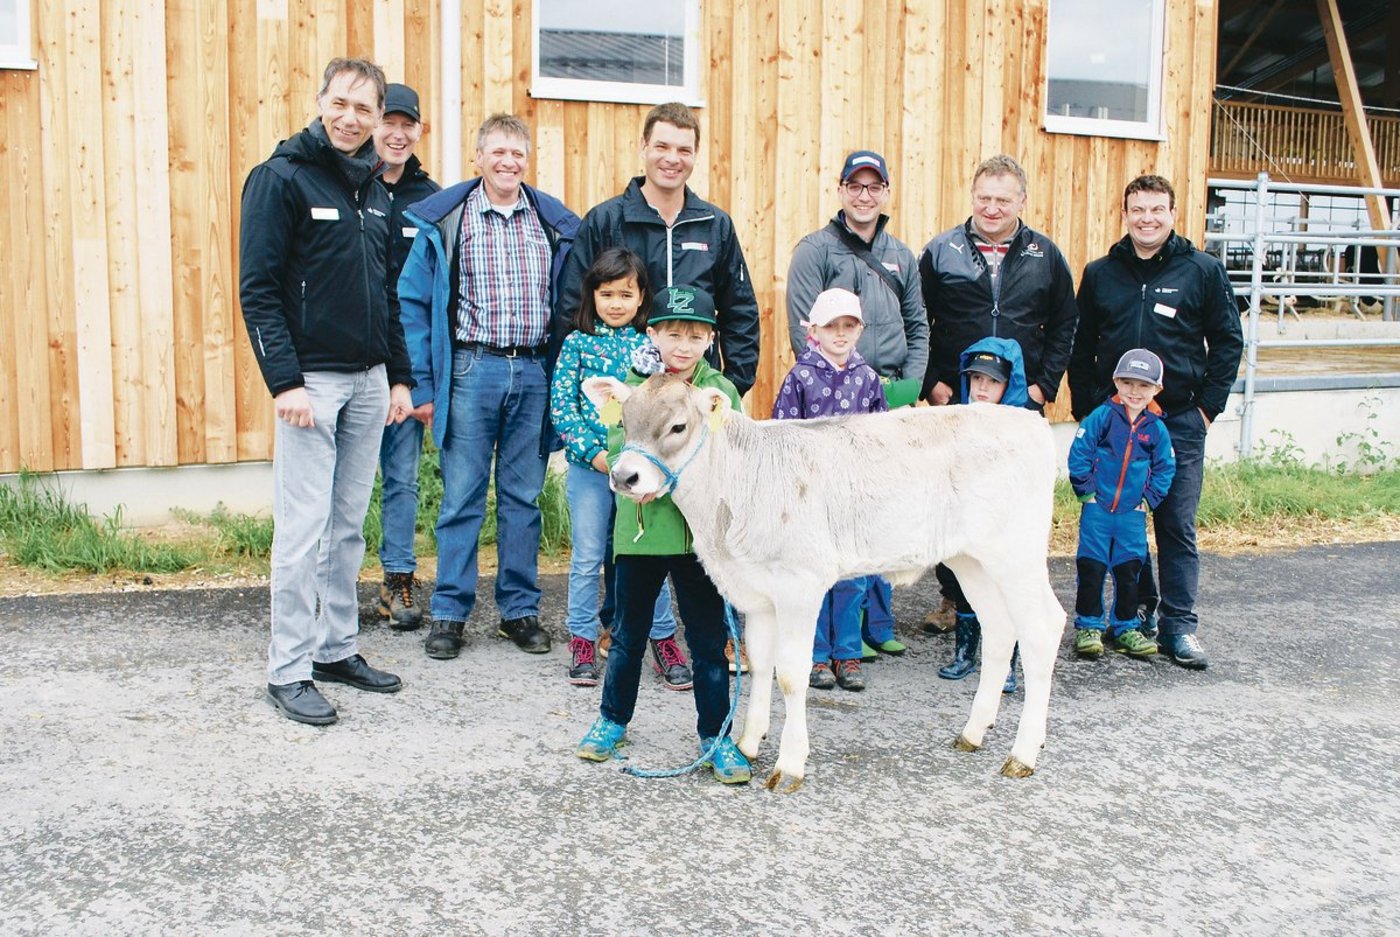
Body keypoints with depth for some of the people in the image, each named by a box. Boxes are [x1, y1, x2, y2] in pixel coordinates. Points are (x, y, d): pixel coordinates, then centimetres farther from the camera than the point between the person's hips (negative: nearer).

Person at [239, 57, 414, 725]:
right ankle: (289, 670, 5)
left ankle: (337, 649, 23)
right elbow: (258, 288, -12)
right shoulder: (281, 177, -6)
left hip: (368, 382, 7)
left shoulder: (375, 191, 14)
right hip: (311, 379, -6)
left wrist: (399, 376, 13)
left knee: (349, 526, 12)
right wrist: (284, 382, -19)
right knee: (303, 529, -4)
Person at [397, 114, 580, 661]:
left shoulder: (555, 223, 8)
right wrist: (422, 385, -6)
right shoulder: (443, 221, 0)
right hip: (472, 371, -2)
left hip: (534, 373, 3)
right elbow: (413, 303, -1)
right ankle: (449, 614, 12)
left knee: (523, 497, 9)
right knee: (462, 497, 2)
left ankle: (520, 610, 19)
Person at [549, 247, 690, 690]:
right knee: (587, 558, 6)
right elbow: (561, 405, -2)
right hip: (589, 466, 0)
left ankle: (663, 639, 18)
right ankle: (582, 641, 18)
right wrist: (593, 452, -11)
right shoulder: (578, 343, 2)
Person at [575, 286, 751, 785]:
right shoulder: (633, 387, 3)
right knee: (629, 635, 15)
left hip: (701, 531, 0)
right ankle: (612, 719, 33)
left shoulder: (722, 392, 2)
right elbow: (618, 449, -4)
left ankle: (716, 735, 18)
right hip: (641, 528, 1)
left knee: (708, 640, 6)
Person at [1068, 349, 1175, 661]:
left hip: (1133, 512, 3)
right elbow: (1078, 453, -6)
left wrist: (1149, 498, 2)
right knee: (1091, 567, 0)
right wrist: (1085, 489, -8)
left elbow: (1165, 468, 11)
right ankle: (1088, 625, 12)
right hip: (1097, 507, -2)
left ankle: (1125, 627, 21)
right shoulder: (1103, 416, -7)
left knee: (1129, 571, 9)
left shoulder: (1157, 428, 2)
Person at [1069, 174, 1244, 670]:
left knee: (1177, 525, 1)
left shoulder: (1204, 270, 2)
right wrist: (1085, 410, 4)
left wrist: (1207, 406, -2)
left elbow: (1228, 342, 4)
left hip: (1179, 422, -2)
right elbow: (1081, 346, 11)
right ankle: (1136, 608, 23)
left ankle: (1178, 625, 9)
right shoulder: (1100, 273, 8)